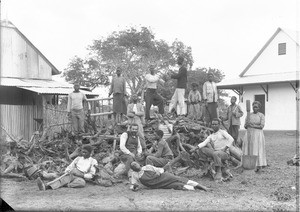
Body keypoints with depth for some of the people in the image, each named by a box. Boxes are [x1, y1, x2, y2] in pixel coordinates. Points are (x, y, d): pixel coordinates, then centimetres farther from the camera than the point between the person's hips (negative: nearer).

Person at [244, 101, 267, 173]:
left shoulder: (261, 115, 0)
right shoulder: (249, 115, 8)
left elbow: (262, 126, -9)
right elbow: (245, 126, 6)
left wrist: (253, 126, -14)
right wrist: (247, 125, -16)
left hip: (258, 135, -3)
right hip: (249, 134, 3)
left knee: (258, 150, -3)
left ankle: (259, 167, 1)